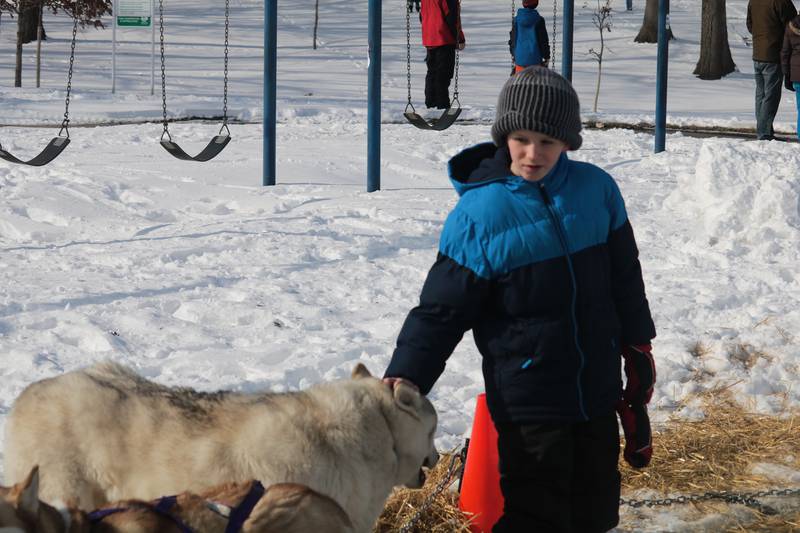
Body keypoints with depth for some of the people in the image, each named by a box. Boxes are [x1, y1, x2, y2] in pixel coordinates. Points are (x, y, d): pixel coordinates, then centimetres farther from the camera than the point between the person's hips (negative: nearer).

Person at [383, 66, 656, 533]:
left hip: (597, 390, 5)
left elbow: (624, 277, 14)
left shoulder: (596, 189, 0)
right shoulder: (479, 214, -12)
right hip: (527, 402, -5)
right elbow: (441, 310, -9)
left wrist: (638, 349, 20)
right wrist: (405, 378, -19)